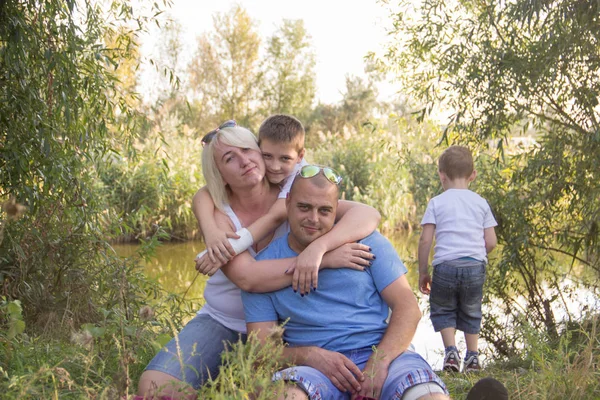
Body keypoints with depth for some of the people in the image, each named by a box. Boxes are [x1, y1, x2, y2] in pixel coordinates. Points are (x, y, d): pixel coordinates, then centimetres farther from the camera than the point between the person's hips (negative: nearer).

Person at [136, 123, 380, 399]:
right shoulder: (218, 216, -11)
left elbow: (368, 214, -23)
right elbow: (246, 277, -30)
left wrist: (318, 247, -41)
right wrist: (324, 260, -36)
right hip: (223, 322, 0)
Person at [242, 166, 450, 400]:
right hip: (316, 367, -1)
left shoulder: (366, 242, 7)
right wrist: (310, 355, -18)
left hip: (384, 353, 1)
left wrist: (379, 362, -15)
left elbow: (408, 308, 2)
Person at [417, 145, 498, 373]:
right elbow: (491, 242, 7)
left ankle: (451, 351, -1)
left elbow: (425, 240, -3)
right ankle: (472, 357, 16)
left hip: (445, 265, -2)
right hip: (475, 266, 2)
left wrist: (423, 272, 5)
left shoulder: (437, 203, 3)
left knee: (443, 310, 17)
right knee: (471, 313, 21)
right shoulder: (480, 203, 10)